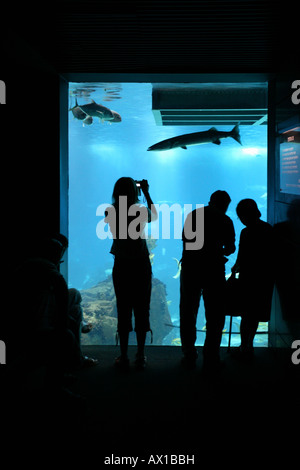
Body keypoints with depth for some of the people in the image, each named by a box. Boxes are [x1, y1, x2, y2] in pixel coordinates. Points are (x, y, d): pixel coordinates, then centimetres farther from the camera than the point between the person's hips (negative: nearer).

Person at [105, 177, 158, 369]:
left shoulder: (111, 213, -7)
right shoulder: (141, 211, -8)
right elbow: (155, 215, 15)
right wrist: (147, 193, 17)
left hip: (121, 266, 1)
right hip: (141, 265, -1)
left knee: (123, 310, 6)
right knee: (142, 309, 7)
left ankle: (124, 357, 9)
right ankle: (140, 357, 12)